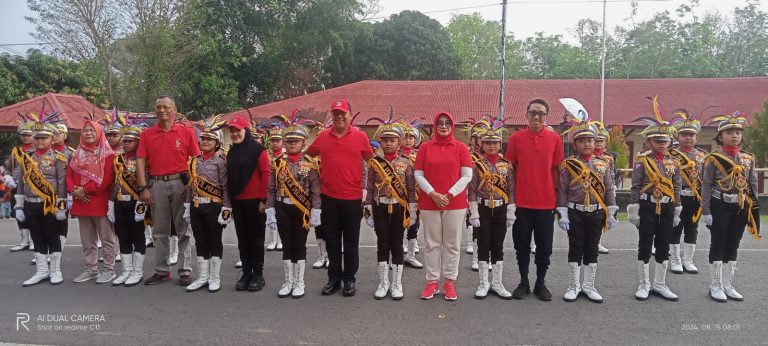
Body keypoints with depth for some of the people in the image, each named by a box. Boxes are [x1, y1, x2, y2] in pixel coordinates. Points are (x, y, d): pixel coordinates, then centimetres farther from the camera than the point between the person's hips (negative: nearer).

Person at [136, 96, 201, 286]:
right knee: (159, 231, 10)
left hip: (181, 183, -2)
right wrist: (143, 188, -4)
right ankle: (161, 270, 19)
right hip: (156, 185, 3)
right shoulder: (146, 134, 8)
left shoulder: (186, 132, 2)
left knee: (184, 229, 2)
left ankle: (184, 270, 9)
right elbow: (141, 161, 4)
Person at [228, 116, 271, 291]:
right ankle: (246, 273, 20)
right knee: (242, 238, 11)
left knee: (256, 238, 3)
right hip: (237, 201, 6)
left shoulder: (257, 149, -8)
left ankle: (258, 274, 12)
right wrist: (229, 199, 11)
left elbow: (266, 174, -12)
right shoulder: (231, 152, 12)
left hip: (255, 201, -6)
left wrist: (263, 199, -15)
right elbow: (229, 177, 16)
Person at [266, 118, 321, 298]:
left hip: (302, 210, -2)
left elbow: (315, 191, -5)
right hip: (282, 209, 2)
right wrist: (270, 211, -1)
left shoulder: (310, 163, -4)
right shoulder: (277, 163, 2)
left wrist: (315, 213, -9)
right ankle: (288, 282, 21)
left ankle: (299, 283, 17)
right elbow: (271, 189, 4)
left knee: (300, 246, 6)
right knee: (287, 246, 9)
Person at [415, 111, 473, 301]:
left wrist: (450, 195, -11)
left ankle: (449, 282, 16)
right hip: (429, 203, 0)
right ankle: (432, 282, 16)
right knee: (432, 244, 6)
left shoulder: (460, 147, 2)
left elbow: (467, 175, -2)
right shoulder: (425, 147, 4)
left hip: (455, 203, 0)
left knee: (452, 244, 6)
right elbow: (418, 174, 1)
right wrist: (433, 194, -11)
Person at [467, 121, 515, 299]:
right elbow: (472, 191, -4)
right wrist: (474, 214, -10)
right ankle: (483, 284, 13)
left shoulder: (506, 165, 3)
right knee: (483, 246, 3)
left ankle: (497, 283, 18)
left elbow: (511, 190, 4)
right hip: (482, 209, -2)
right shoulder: (477, 164, -3)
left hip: (501, 209, 2)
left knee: (498, 246, 8)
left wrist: (511, 213, 0)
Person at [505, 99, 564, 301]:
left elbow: (556, 170, 5)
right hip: (522, 201, 0)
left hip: (546, 202, 0)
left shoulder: (555, 139, 1)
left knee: (544, 246, 9)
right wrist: (510, 197, 2)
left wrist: (557, 197, 4)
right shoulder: (516, 138, 0)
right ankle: (523, 282, 23)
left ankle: (541, 283, 24)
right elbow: (511, 169, 4)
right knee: (522, 245, 9)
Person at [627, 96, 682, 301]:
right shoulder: (642, 161, -5)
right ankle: (644, 285, 14)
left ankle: (660, 284, 22)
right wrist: (633, 210, -10)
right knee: (645, 246, 3)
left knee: (663, 247, 10)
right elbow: (635, 187, -6)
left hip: (667, 208, 4)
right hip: (647, 207, -4)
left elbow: (677, 188, 12)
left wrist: (677, 211, 11)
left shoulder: (673, 163, 7)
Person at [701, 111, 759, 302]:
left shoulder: (749, 159, 7)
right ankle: (715, 286, 11)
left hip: (740, 207, 5)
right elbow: (706, 186, -7)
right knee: (718, 246, 2)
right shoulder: (713, 158, -7)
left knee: (733, 247, 11)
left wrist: (753, 210, 6)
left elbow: (753, 186, 10)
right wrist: (705, 211, -11)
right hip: (720, 207, -5)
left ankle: (727, 285, 20)